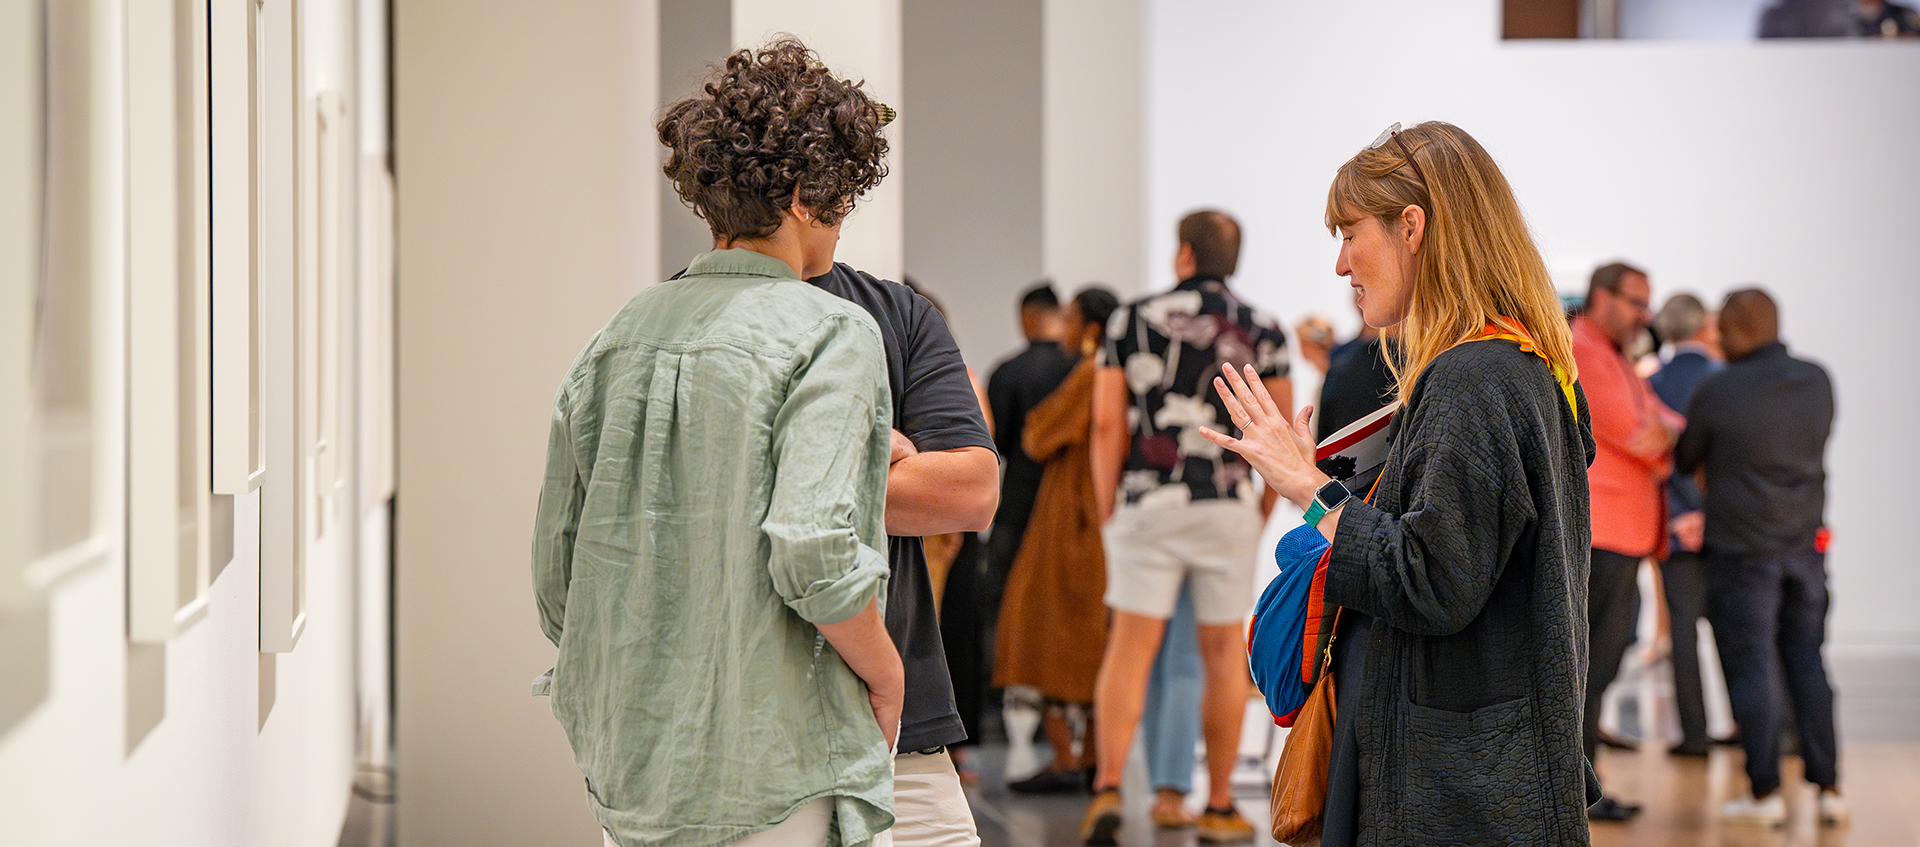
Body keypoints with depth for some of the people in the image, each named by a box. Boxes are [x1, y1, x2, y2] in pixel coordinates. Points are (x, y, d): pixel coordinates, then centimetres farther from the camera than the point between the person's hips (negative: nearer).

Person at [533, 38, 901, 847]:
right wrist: (884, 674, -5)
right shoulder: (830, 334, -9)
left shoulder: (613, 340, 10)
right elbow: (813, 552, -21)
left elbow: (556, 576, 11)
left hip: (629, 780, 7)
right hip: (775, 781, -7)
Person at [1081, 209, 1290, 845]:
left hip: (1147, 503, 0)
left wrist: (1108, 512, 6)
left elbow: (1107, 423, 0)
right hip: (1227, 506, 0)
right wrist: (1265, 512, 13)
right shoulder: (1262, 331, 5)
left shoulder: (1132, 321, 4)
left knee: (1130, 646, 1)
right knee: (1224, 652, 8)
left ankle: (1108, 786, -15)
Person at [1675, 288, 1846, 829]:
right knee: (1806, 662, 12)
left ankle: (1765, 792, 5)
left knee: (1748, 665, 3)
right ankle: (1828, 788, 11)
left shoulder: (1717, 390, -14)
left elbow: (1686, 460, 0)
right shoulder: (1817, 380, 0)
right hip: (1807, 541, 5)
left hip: (1743, 547, -5)